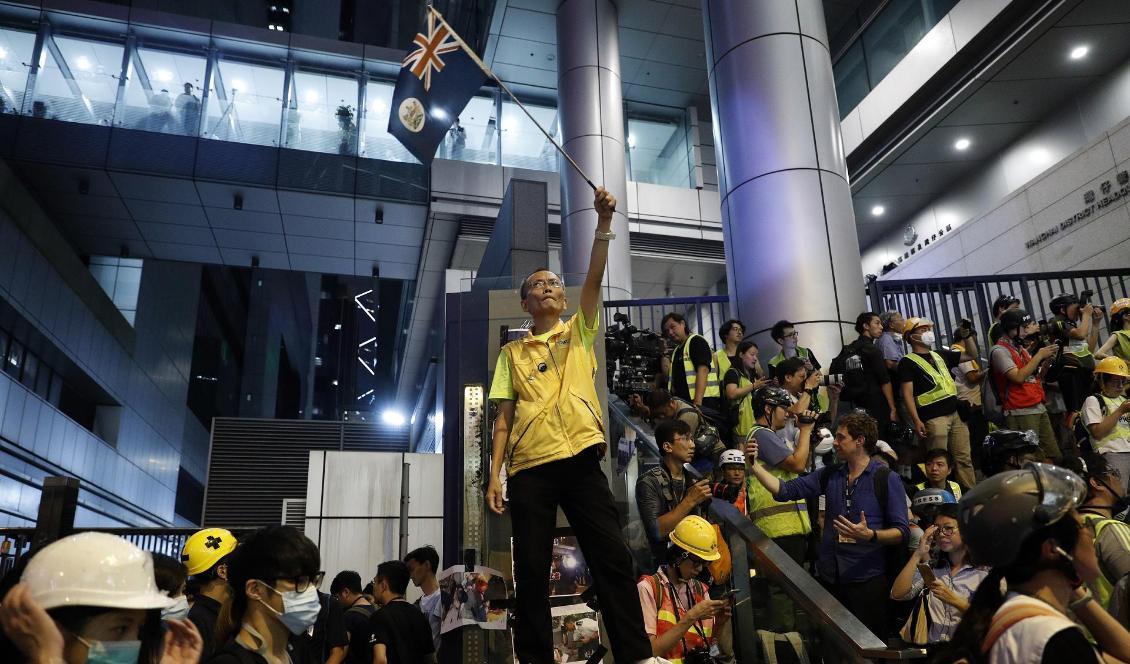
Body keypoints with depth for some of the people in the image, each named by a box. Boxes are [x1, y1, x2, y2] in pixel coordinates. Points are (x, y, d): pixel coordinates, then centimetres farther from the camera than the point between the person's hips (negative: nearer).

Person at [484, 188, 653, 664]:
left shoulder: (579, 332, 16)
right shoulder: (512, 352, 15)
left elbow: (595, 278, 1)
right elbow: (504, 416, 10)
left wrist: (603, 222, -10)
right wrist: (495, 473, 2)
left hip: (581, 458, 0)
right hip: (529, 467, 1)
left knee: (612, 557, -5)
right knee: (531, 571, 2)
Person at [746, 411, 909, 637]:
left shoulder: (886, 479, -7)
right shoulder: (830, 475, 7)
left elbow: (901, 532, -10)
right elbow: (786, 490, 1)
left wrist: (869, 535, -26)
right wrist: (754, 465, -9)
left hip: (867, 580, -4)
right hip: (829, 577, 5)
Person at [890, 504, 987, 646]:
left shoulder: (984, 571, 4)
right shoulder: (931, 568, 15)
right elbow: (897, 594, 0)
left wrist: (955, 601, -13)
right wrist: (918, 554, -1)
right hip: (933, 648, 3)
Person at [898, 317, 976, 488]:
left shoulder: (940, 355, 18)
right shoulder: (907, 362, -3)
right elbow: (907, 394, -10)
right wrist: (916, 420, -18)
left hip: (956, 414, 7)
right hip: (933, 419, -6)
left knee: (964, 458, 7)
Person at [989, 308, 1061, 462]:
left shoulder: (1020, 348, 19)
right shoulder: (1000, 351, -9)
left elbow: (1036, 375, 21)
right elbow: (1018, 377, -19)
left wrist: (1047, 359, 4)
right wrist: (1039, 356, -12)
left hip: (1039, 409, 9)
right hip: (1021, 413, -9)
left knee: (1055, 456, 5)